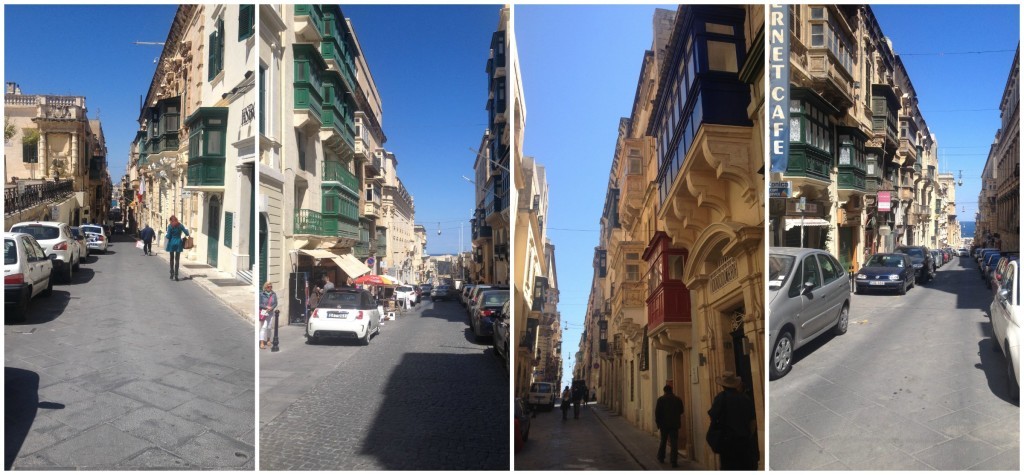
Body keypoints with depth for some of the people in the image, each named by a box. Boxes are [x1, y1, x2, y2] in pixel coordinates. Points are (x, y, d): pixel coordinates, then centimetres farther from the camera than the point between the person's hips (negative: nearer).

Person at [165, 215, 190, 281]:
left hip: (172, 243, -1)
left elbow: (168, 236, -6)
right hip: (178, 243, 1)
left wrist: (166, 235, 16)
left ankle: (172, 274, 14)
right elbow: (186, 233, -3)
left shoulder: (170, 226, -5)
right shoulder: (180, 225, 1)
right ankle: (176, 275, -3)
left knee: (172, 259, 12)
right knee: (177, 259, 2)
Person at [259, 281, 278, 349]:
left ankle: (268, 340, 30)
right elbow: (259, 304, -7)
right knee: (263, 327, -9)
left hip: (271, 313, 3)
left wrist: (271, 308, -13)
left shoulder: (273, 294, 5)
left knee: (269, 327, 10)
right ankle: (262, 343, -11)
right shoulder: (261, 294, -5)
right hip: (263, 312, -3)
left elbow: (275, 303, 5)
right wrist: (266, 307, -17)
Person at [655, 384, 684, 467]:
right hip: (675, 424, 0)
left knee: (663, 441, 17)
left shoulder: (661, 399, -6)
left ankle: (661, 457, 26)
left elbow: (657, 412, -8)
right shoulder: (678, 399, 0)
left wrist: (658, 422, 1)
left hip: (664, 424, 0)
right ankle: (674, 461, -7)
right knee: (674, 443, 0)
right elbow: (681, 412, 8)